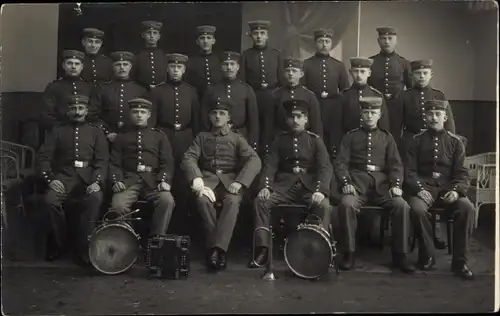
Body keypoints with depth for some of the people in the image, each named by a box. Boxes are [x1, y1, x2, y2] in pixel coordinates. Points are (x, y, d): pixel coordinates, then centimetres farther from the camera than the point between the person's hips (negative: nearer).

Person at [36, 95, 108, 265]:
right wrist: (51, 179, -10)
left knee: (96, 198, -33)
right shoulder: (58, 131, 14)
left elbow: (102, 161, 4)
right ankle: (58, 243, -6)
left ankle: (83, 248, -21)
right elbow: (43, 157, 7)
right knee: (50, 200, -29)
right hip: (64, 176, 1)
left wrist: (97, 182, -14)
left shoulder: (96, 132, 13)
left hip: (88, 177, -1)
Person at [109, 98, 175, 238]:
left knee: (167, 201, -31)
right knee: (118, 205, -30)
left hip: (153, 179, 0)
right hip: (129, 180, 0)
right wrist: (117, 180, -9)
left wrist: (164, 180, -11)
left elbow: (167, 162, 8)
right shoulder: (121, 137, 20)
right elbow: (114, 163, 11)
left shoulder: (160, 136, 18)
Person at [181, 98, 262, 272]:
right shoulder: (202, 137, 19)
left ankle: (217, 247, -33)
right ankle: (217, 247, -24)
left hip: (230, 178, 0)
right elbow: (188, 158, 5)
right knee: (202, 199, -33)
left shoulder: (237, 138, 16)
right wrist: (196, 177, -18)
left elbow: (254, 161, 0)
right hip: (208, 178, 1)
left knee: (232, 202, -34)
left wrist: (239, 181, -18)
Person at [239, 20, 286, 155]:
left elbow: (282, 79, 7)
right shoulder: (246, 55, 4)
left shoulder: (276, 54, 8)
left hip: (273, 98, 1)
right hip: (253, 98, -1)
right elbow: (242, 81, 2)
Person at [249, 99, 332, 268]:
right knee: (261, 201, -22)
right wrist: (265, 186, -19)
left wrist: (320, 190, -26)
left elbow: (325, 167, -7)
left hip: (309, 185, -2)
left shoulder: (315, 140, 5)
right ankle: (262, 249, -16)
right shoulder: (280, 140, 11)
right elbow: (270, 165, 1)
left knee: (324, 205, -32)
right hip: (284, 185, 2)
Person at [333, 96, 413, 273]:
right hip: (357, 182, -1)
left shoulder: (387, 138, 18)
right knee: (346, 204, -33)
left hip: (382, 183, 2)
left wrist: (396, 184, -10)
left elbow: (396, 165, 9)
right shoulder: (351, 137, 14)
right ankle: (348, 254, -18)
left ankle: (400, 255, -11)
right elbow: (341, 163, 4)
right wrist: (346, 182, -15)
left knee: (402, 205, -26)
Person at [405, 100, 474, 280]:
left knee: (467, 208, -29)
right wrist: (419, 189, -17)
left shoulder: (455, 142, 10)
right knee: (417, 209, -34)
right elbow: (409, 171, 1)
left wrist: (457, 190, -17)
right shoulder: (416, 141, 7)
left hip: (448, 187, 1)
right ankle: (427, 256, -9)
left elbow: (461, 172, 4)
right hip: (424, 186, -1)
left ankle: (460, 262, -14)